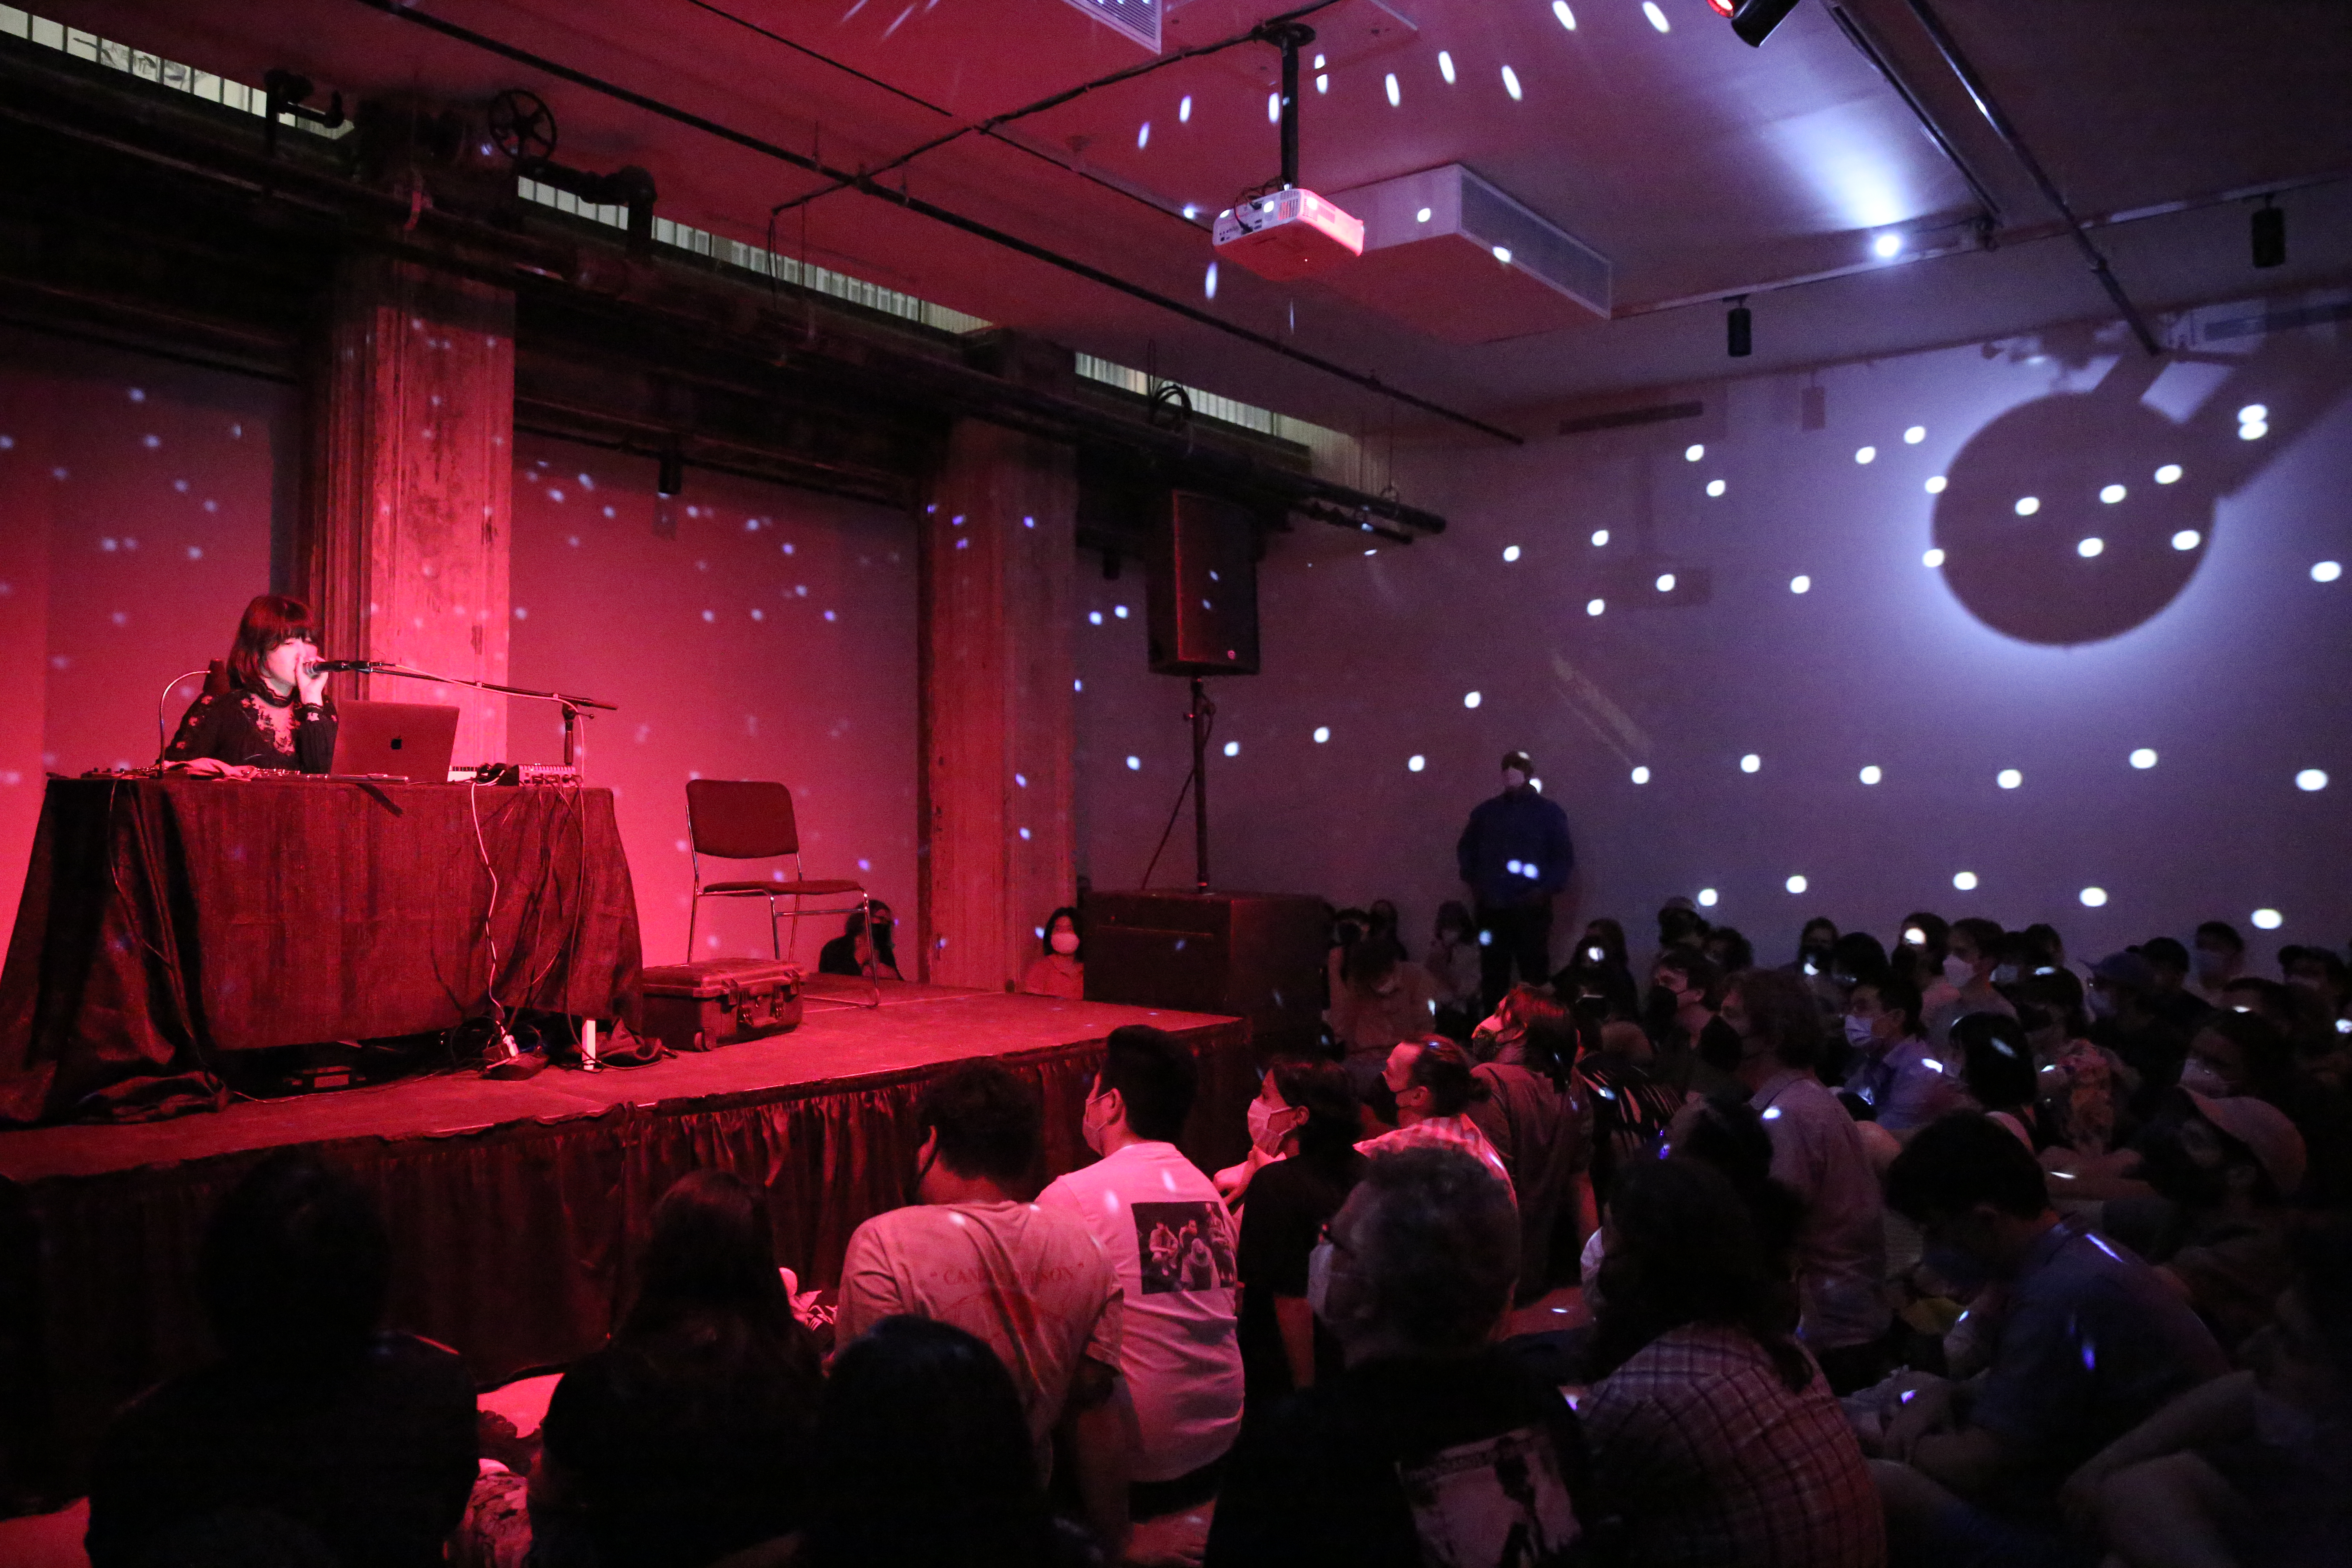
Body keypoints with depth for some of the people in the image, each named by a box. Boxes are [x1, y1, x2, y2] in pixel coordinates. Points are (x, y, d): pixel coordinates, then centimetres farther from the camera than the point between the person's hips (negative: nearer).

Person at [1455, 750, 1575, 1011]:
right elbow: (1465, 848, 21)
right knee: (1492, 977, 6)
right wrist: (1472, 880, 7)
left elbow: (1565, 858, 2)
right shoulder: (1486, 811, 12)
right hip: (1492, 908, 3)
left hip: (1531, 909, -3)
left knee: (1535, 975, -4)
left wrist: (1547, 890, -10)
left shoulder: (1549, 812, 4)